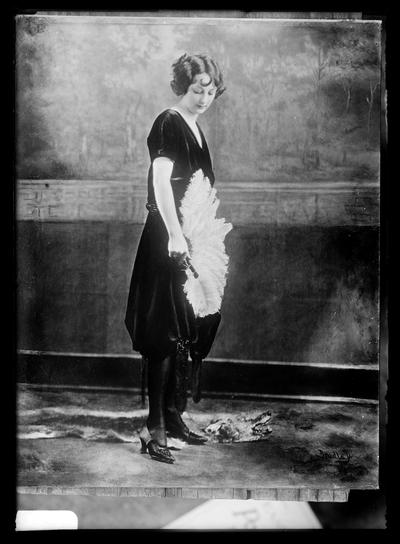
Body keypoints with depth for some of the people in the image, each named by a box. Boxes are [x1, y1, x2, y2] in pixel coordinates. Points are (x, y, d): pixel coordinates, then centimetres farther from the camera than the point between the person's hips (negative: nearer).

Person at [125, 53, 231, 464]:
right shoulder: (168, 124, -9)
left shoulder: (194, 128, 18)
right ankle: (154, 428, 0)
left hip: (193, 244, 9)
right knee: (167, 335, -8)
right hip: (170, 244, -9)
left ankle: (173, 415, 24)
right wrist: (175, 234, -30)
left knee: (188, 333, 12)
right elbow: (160, 179, -22)